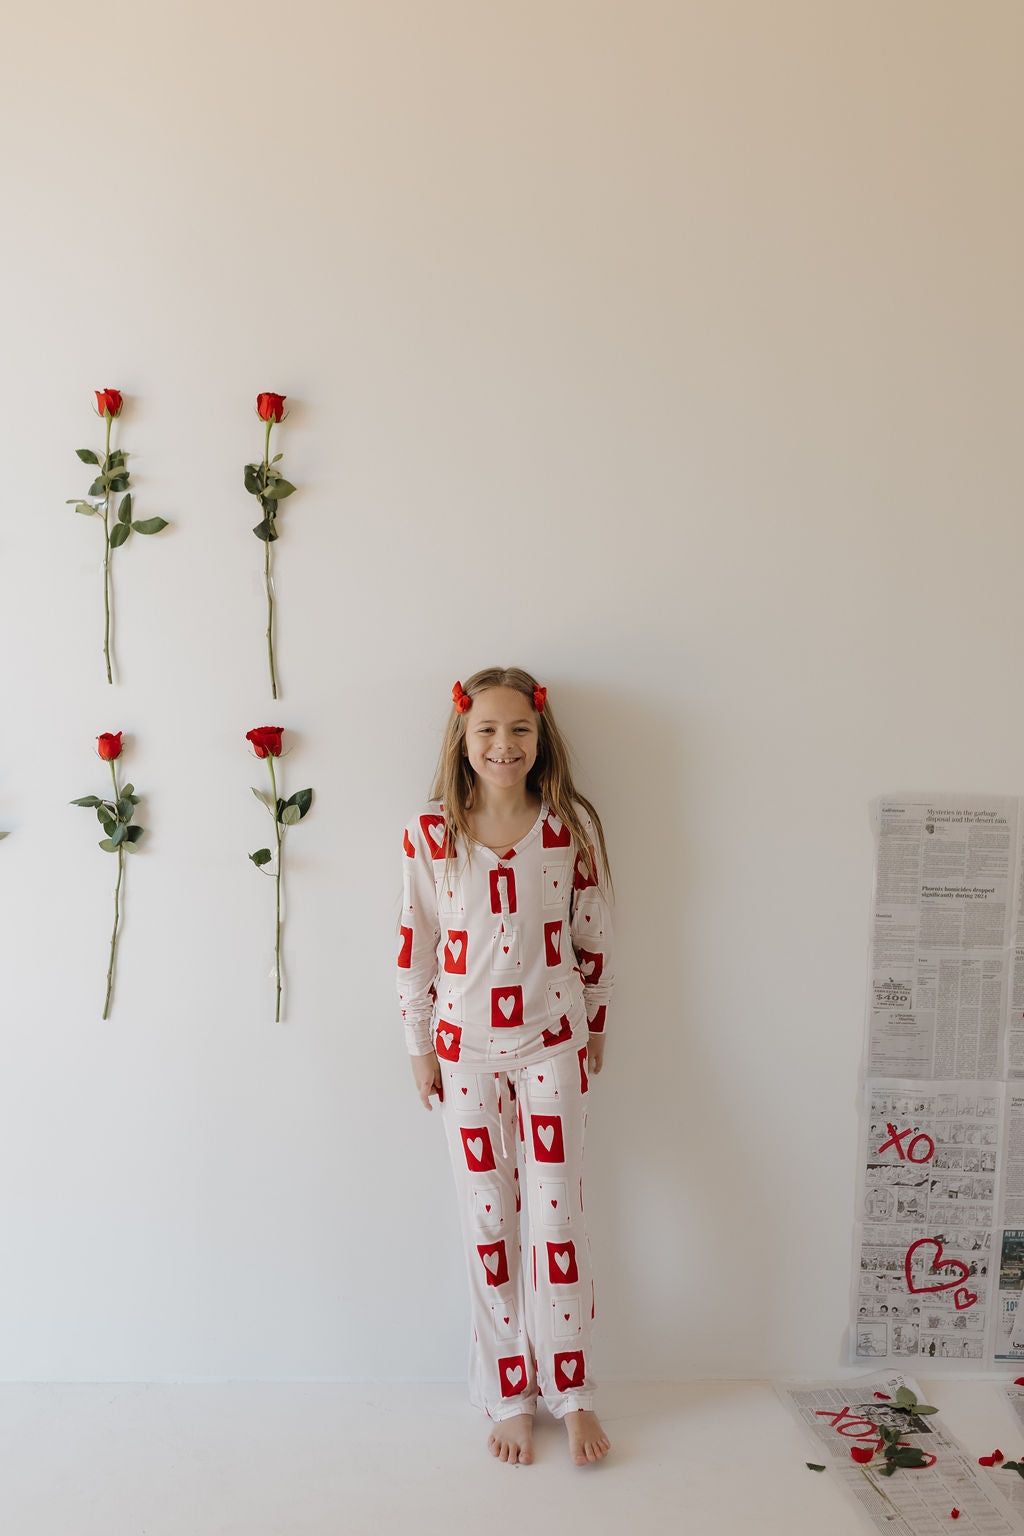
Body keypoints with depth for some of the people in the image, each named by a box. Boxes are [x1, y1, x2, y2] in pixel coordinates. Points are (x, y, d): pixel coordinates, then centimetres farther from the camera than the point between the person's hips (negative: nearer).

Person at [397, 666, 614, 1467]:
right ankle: (509, 1396, 26)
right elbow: (417, 947, 0)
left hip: (553, 1045, 0)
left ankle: (572, 1393, 23)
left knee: (558, 1214, 4)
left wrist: (595, 1030, 9)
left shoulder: (572, 825, -6)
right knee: (488, 1222, 9)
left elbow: (592, 936, 3)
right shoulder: (429, 835, -7)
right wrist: (420, 1047, 4)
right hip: (466, 1048, 1)